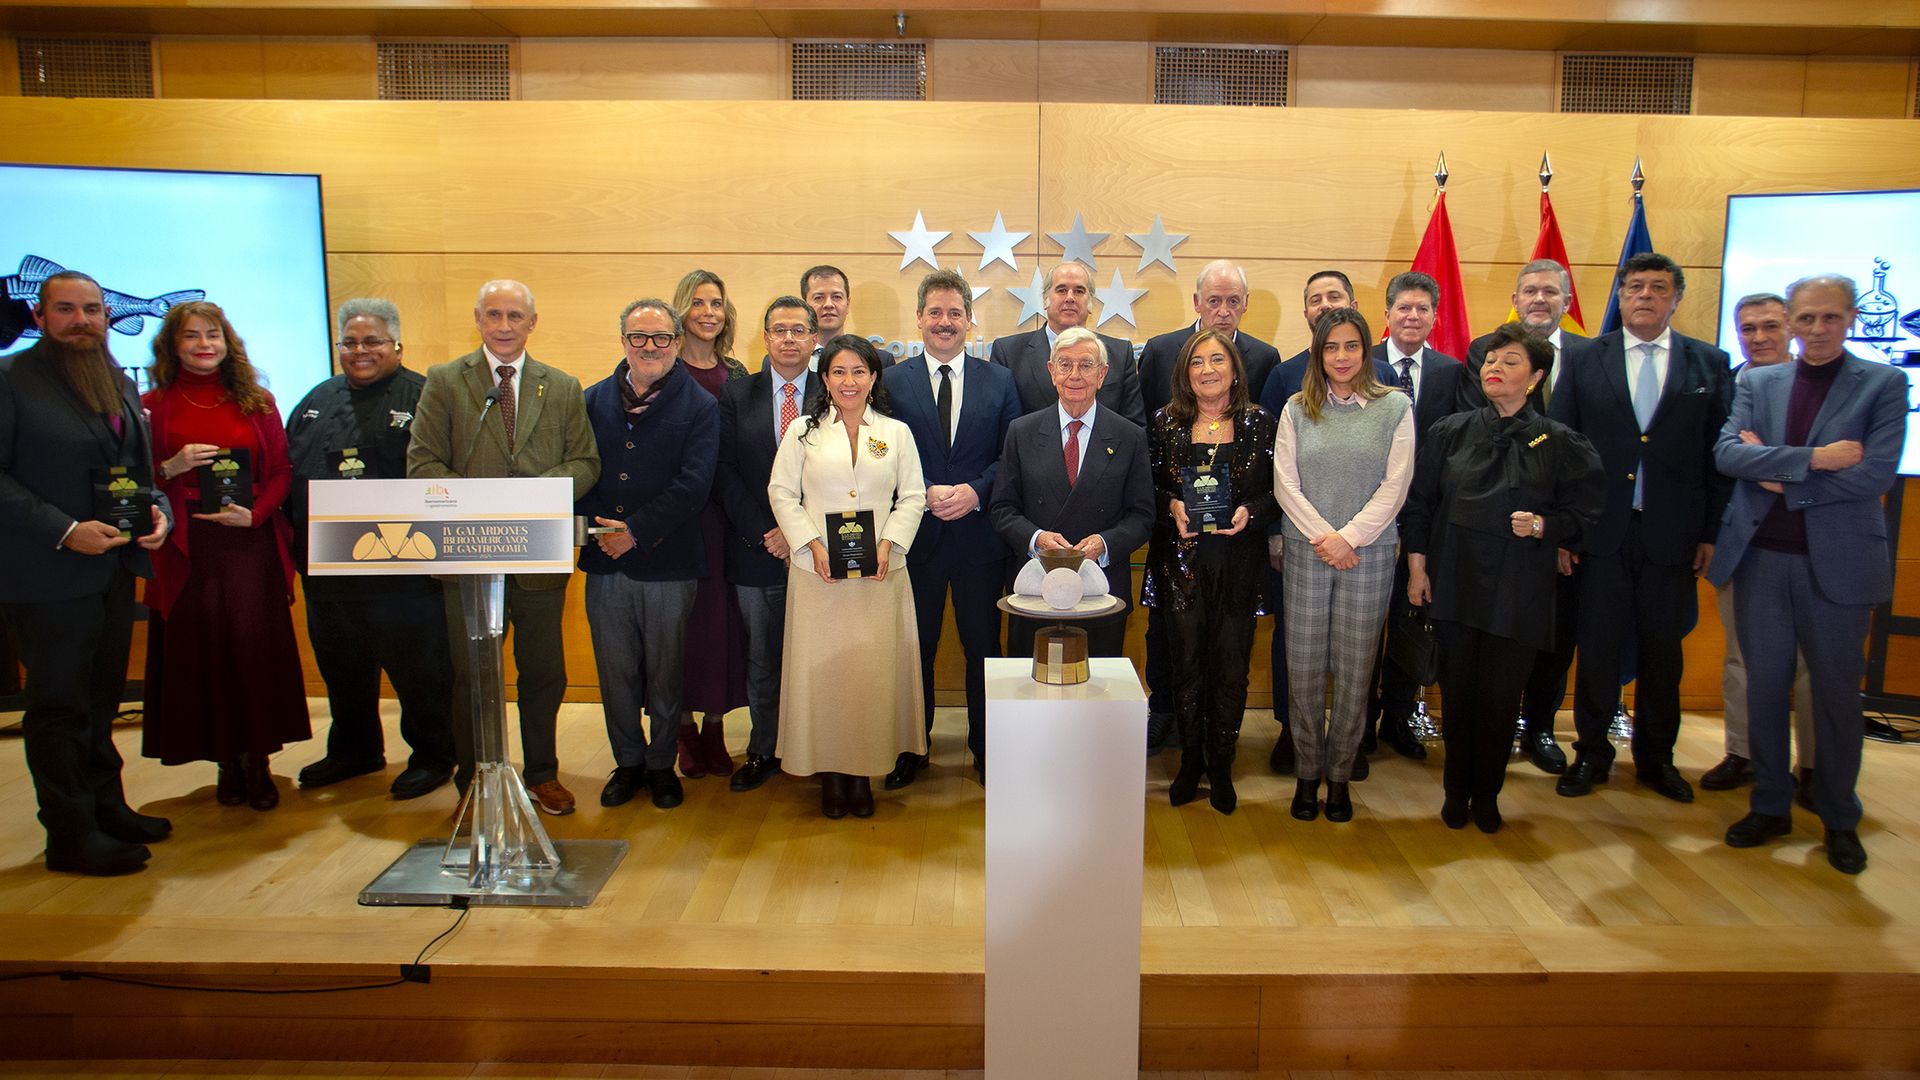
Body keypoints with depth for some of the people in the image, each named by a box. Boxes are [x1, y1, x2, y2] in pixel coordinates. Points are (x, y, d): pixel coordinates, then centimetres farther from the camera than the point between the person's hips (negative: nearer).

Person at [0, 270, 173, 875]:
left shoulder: (120, 383, 13)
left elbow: (139, 466, 18)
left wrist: (159, 511, -1)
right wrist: (64, 531, -20)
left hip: (114, 569, 7)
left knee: (101, 700, 16)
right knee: (59, 707, 2)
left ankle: (106, 808, 27)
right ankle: (71, 836, 10)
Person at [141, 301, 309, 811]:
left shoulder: (257, 402, 8)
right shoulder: (153, 406, 5)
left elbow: (282, 471, 4)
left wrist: (253, 514, -11)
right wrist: (171, 469, -15)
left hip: (250, 545, 0)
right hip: (185, 549, 0)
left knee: (255, 649, 0)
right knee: (199, 653, 2)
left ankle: (256, 761, 10)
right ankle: (227, 762, 14)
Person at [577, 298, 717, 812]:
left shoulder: (699, 407, -2)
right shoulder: (594, 400, 9)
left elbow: (693, 485, -11)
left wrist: (636, 532, -15)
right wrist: (596, 527, -10)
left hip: (668, 562, -3)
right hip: (605, 561, 3)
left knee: (665, 673, 8)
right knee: (615, 671, 10)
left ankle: (662, 764, 26)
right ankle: (628, 762, 28)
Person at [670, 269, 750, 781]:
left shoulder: (736, 375, 10)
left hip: (725, 510, 3)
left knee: (722, 613, 6)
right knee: (682, 614, 1)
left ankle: (715, 727, 17)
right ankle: (685, 726, 14)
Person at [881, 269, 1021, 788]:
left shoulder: (998, 381, 6)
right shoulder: (892, 381, 3)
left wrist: (975, 491, -14)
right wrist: (925, 494, -16)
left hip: (980, 535, 1)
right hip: (916, 534, 0)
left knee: (983, 647, 9)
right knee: (915, 647, 11)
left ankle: (985, 748, 25)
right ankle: (912, 748, 26)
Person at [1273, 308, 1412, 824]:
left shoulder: (1395, 408, 3)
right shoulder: (1297, 409, 6)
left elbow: (1395, 485, -3)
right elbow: (1285, 482, 1)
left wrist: (1348, 537, -11)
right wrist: (1323, 537, -10)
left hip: (1368, 554, -1)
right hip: (1306, 552, 1)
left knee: (1354, 672, 4)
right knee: (1303, 669, 3)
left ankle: (1339, 775, 18)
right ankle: (1306, 774, 17)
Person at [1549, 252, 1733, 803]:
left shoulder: (1710, 364, 5)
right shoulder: (1586, 360, 3)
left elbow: (1718, 454, 3)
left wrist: (1711, 532, -1)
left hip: (1672, 535, 1)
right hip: (1603, 533, -1)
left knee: (1663, 652, 11)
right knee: (1598, 648, 6)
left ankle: (1656, 757, 27)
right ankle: (1591, 753, 21)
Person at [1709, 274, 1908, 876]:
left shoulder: (1884, 384, 0)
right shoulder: (1757, 384, 8)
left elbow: (1877, 473, -12)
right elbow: (1727, 453, -8)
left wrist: (1781, 479, -11)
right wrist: (1812, 458, -18)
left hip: (1838, 561, -2)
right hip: (1760, 557, 2)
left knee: (1837, 692, 8)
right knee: (1765, 685, 9)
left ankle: (1840, 819, 24)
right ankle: (1770, 806, 23)